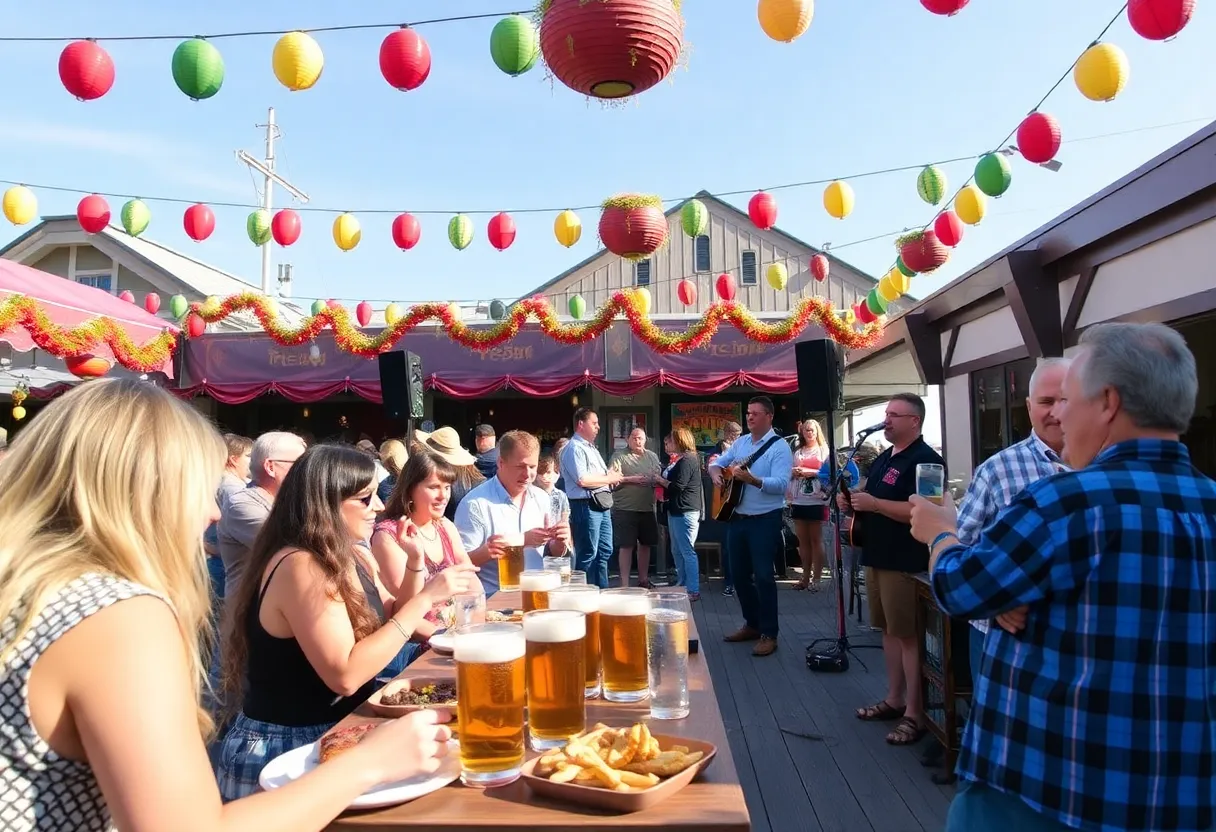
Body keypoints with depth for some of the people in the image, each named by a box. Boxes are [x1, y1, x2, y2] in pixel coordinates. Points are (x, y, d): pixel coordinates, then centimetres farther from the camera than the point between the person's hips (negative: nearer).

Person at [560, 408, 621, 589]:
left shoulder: (591, 448, 19)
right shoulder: (574, 448, -12)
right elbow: (582, 479, -23)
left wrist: (611, 475, 5)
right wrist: (609, 478, -11)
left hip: (602, 505, 10)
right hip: (586, 506, -10)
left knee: (604, 551, 15)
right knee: (588, 554, -3)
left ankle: (602, 590, 25)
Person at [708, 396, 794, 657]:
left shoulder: (779, 447, -11)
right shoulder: (740, 442, 11)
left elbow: (782, 484, -22)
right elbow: (717, 462, 19)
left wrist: (752, 480, -36)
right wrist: (716, 472, -5)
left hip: (765, 520, -7)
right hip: (737, 518, 7)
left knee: (763, 576, -6)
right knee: (739, 574, 13)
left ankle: (769, 634, 5)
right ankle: (752, 624, 28)